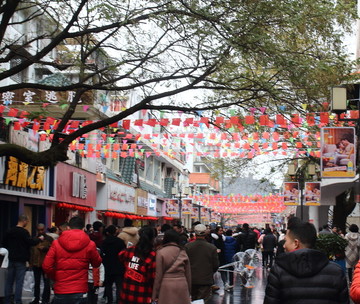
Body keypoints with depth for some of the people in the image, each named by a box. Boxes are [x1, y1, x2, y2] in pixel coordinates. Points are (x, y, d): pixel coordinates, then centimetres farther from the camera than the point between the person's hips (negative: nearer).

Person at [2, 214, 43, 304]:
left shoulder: (10, 231, 7)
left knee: (9, 281, 10)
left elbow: (4, 244, 14)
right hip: (21, 260, -6)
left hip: (11, 259, 6)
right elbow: (31, 242, -19)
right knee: (19, 282, -3)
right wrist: (39, 239, -3)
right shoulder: (24, 232, -14)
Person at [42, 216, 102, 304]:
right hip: (79, 292, -1)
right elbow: (97, 263, 11)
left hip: (60, 291, 1)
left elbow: (46, 266, -5)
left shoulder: (56, 243, -2)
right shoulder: (90, 244, -5)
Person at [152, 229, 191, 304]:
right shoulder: (183, 253, 8)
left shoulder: (160, 252, -2)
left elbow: (158, 275, -3)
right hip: (182, 287, 3)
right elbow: (188, 274, 12)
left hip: (166, 287, -3)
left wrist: (155, 295, 2)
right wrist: (188, 291, 21)